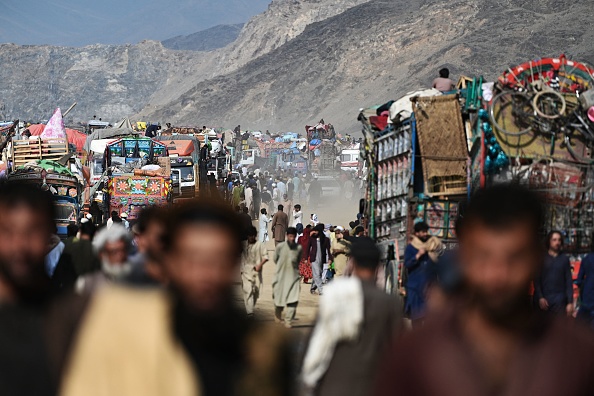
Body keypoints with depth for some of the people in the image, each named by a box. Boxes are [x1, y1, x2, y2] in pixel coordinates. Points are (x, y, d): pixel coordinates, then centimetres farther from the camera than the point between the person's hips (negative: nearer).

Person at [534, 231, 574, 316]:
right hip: (544, 299, 0)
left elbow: (569, 282, 5)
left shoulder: (564, 259, 9)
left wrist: (570, 302, -2)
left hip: (560, 301, 0)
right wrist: (540, 297, -11)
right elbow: (536, 280, 1)